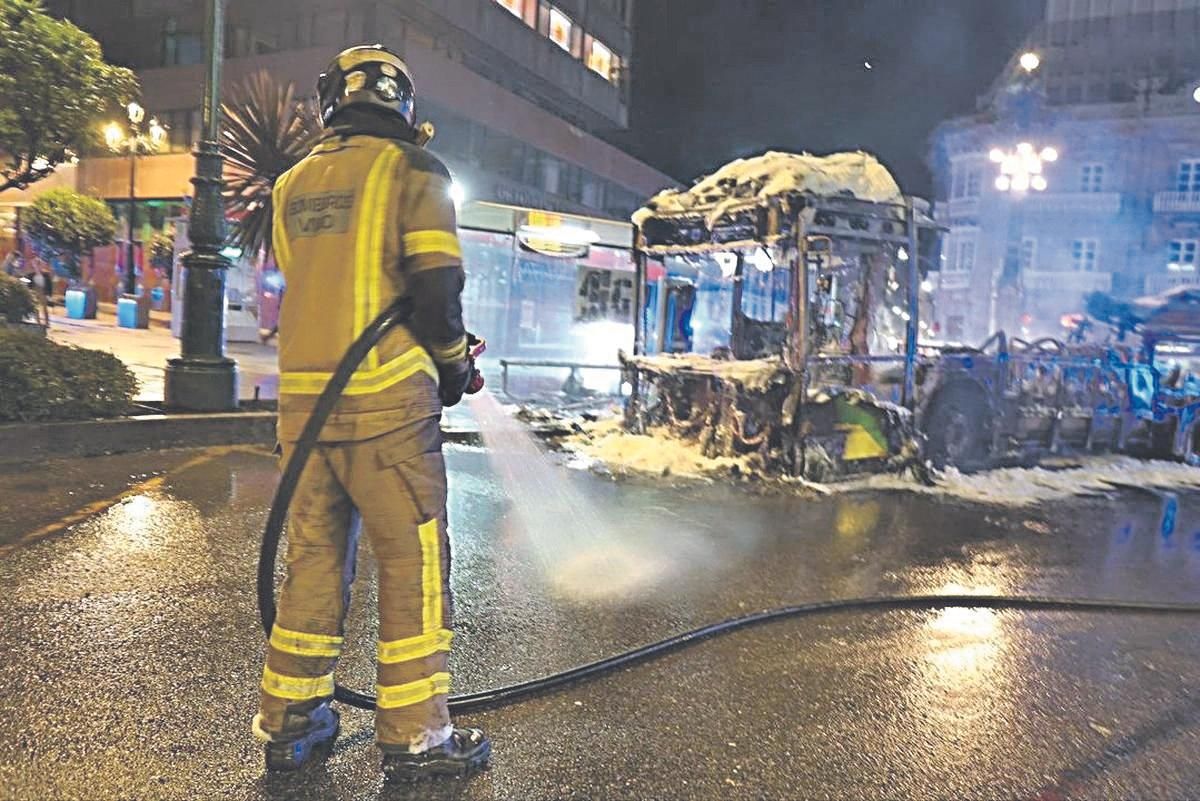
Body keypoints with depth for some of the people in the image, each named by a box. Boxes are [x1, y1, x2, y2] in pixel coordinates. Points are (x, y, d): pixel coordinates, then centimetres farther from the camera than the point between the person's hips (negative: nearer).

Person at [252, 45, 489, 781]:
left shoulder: (293, 185, 16)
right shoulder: (411, 169, -2)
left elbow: (308, 287, 17)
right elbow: (436, 285, -10)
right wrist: (455, 362, 6)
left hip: (303, 393, 6)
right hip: (386, 396, -6)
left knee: (313, 554, 14)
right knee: (414, 560, 1)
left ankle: (290, 720, 23)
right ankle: (416, 736, 7)